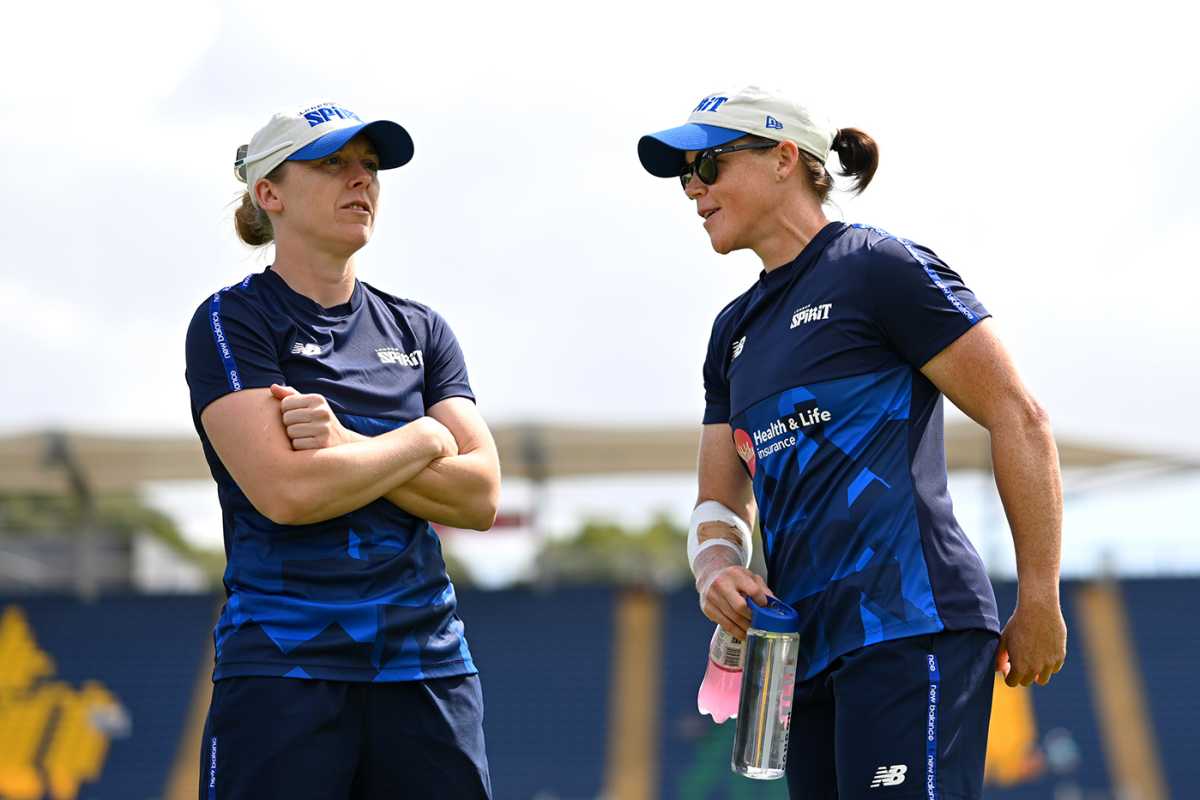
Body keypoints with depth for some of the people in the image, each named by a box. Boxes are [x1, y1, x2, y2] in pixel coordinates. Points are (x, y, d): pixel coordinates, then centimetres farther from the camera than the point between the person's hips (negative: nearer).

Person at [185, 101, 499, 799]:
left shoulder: (419, 331, 15)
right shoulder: (234, 322, 0)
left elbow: (480, 497, 2)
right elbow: (286, 491, -15)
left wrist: (346, 446, -10)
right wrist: (423, 439, -2)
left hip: (428, 666, 4)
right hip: (284, 669, -4)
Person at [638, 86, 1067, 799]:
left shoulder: (880, 266, -2)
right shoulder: (736, 329, 22)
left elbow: (1021, 420, -6)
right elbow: (723, 500, 23)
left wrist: (1039, 604, -8)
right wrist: (716, 566, -2)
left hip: (910, 628, -8)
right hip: (808, 646, 8)